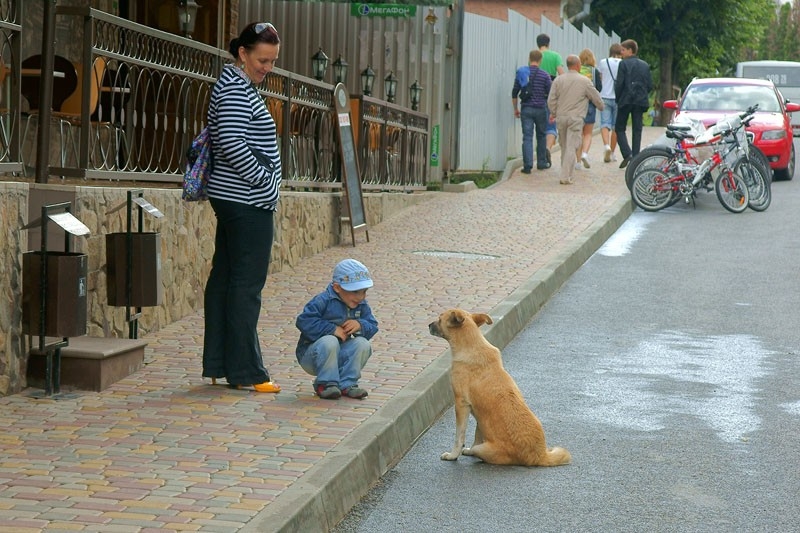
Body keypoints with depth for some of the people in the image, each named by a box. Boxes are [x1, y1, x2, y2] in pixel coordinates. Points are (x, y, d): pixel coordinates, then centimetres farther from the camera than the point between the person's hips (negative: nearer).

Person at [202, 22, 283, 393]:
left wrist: (265, 184, 17)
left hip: (233, 198, 11)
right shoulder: (236, 90, -14)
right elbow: (233, 145, -23)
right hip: (247, 201, -11)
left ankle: (218, 363, 17)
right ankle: (245, 372, -3)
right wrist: (265, 182, -14)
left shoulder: (237, 85, 18)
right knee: (247, 284, -7)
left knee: (224, 279, 11)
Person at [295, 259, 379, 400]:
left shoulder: (361, 305, 3)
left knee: (363, 344, -18)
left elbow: (372, 326, 2)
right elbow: (304, 321, -26)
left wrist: (360, 325, -21)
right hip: (311, 355, -5)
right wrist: (332, 329, -28)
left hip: (340, 355, 5)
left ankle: (347, 384, -12)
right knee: (329, 342, -36)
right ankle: (326, 383, -21)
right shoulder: (323, 301, -18)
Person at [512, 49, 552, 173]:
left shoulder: (521, 73, 3)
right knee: (541, 136, 15)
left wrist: (515, 109, 17)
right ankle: (541, 163, 23)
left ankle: (527, 165, -13)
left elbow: (514, 93, 7)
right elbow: (550, 95, -3)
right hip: (540, 109, -1)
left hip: (526, 108, 1)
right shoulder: (544, 75, -4)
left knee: (527, 137, -2)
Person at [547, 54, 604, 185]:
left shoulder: (558, 80, 3)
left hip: (561, 117, 4)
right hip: (576, 118, -3)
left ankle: (565, 173, 22)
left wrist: (553, 113, 18)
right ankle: (566, 177, -11)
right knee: (571, 147, -6)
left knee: (564, 146, 14)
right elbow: (596, 97, 7)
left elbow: (551, 100, 1)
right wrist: (601, 107, 27)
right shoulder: (584, 81, -4)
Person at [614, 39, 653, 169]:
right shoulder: (645, 65, 9)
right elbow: (650, 85, 6)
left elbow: (619, 84, -11)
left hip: (626, 100, -4)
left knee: (619, 128, 6)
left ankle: (627, 154, -12)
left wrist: (618, 99, 1)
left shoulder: (623, 64, -7)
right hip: (640, 102, 4)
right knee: (637, 130, 7)